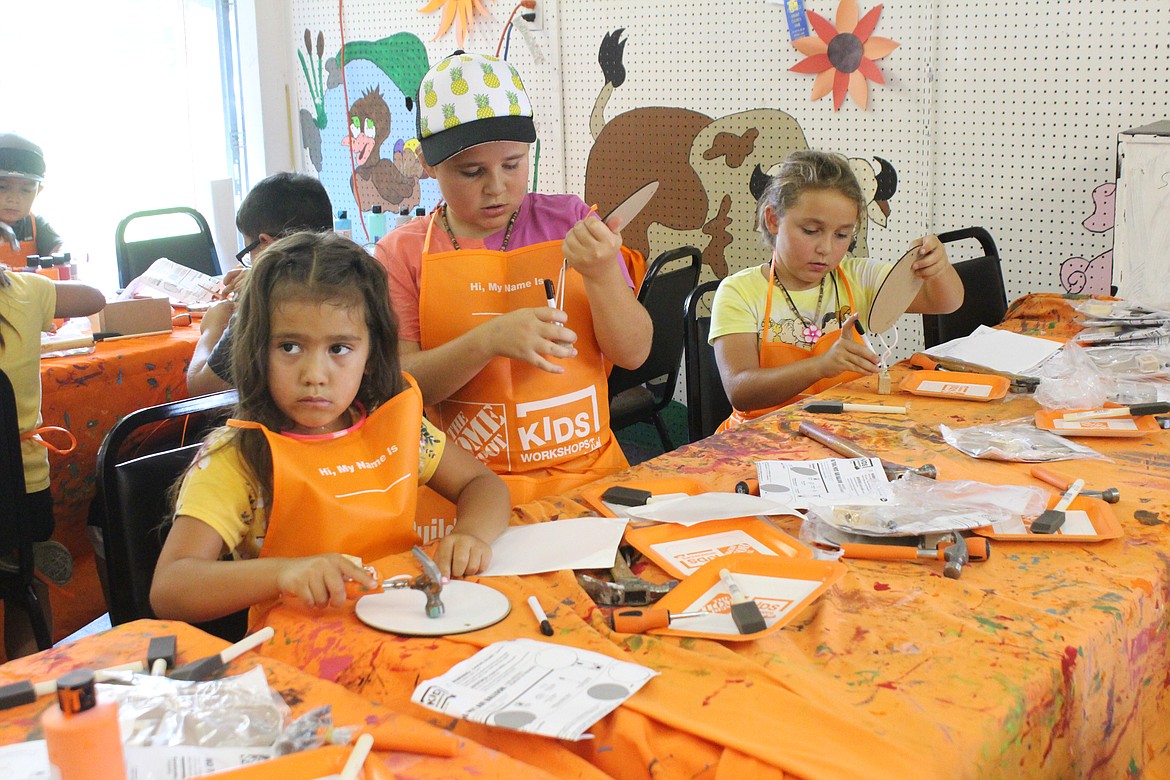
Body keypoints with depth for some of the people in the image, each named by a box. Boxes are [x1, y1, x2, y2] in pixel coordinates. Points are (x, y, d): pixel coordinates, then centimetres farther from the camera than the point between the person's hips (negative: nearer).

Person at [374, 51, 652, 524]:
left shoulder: (568, 222, 8)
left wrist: (601, 274, -14)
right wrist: (488, 340, -22)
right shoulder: (403, 253, 4)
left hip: (589, 473, 2)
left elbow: (634, 354, 4)